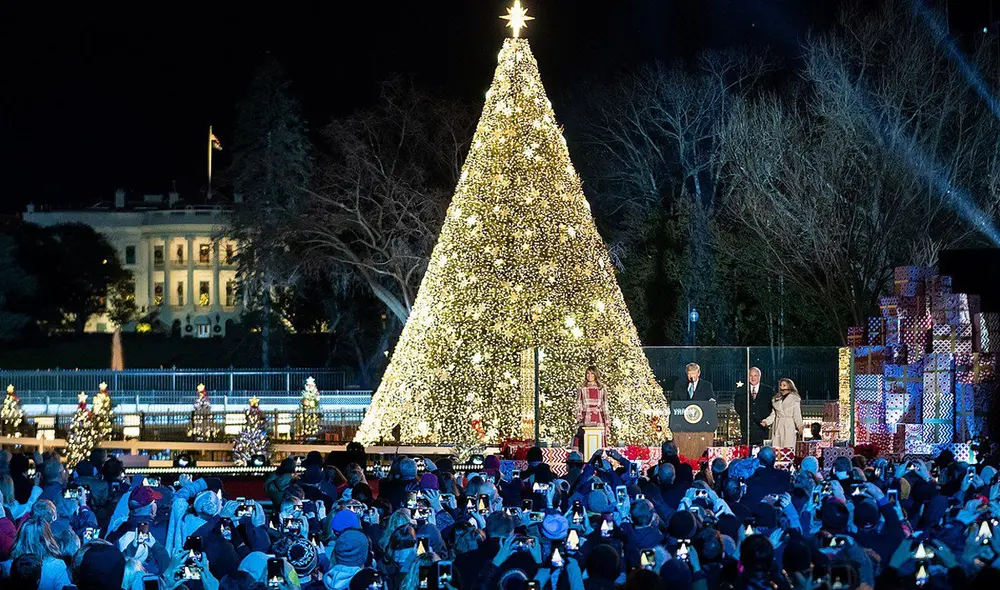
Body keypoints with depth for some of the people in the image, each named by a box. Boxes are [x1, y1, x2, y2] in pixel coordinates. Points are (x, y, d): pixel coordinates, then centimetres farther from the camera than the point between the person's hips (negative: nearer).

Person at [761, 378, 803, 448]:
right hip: (777, 427, 4)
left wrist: (799, 426, -14)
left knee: (787, 449, -12)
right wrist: (766, 421, -1)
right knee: (776, 449, -5)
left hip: (789, 427, -4)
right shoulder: (776, 399, 17)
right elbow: (773, 414, 16)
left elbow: (797, 414, 1)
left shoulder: (794, 399, 4)